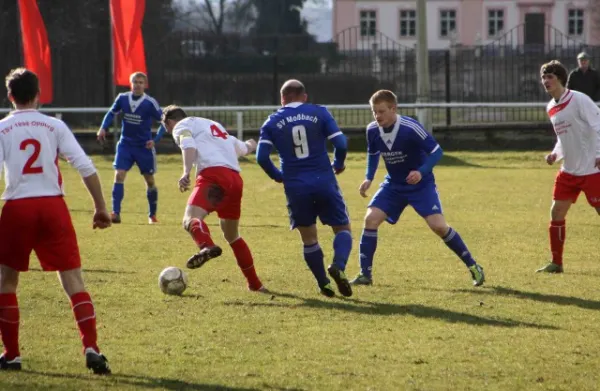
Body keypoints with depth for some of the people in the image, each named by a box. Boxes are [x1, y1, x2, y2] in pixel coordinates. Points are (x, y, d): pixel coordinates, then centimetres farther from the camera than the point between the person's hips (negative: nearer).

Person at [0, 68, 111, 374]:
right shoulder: (55, 126, 6)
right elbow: (86, 167, -1)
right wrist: (101, 208, 6)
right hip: (53, 206, 1)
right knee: (72, 278, 1)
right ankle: (91, 348, -15)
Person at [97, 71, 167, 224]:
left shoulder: (150, 103, -13)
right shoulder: (122, 98, -4)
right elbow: (111, 113, 12)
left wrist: (156, 140, -18)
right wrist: (103, 128, -5)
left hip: (144, 147, -2)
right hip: (125, 144, 2)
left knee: (149, 180, 8)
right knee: (119, 175, -15)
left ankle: (152, 215, 25)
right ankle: (115, 213, -17)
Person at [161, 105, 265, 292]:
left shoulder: (181, 126, 15)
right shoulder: (214, 125, 37)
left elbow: (189, 146, -9)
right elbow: (241, 147, 54)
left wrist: (186, 172, -25)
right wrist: (251, 145, 78)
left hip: (212, 174, -7)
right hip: (235, 178, 7)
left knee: (191, 219, -27)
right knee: (232, 235, 25)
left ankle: (207, 247, -60)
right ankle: (255, 284, 29)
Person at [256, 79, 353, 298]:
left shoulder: (272, 122, 6)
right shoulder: (319, 113, 3)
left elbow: (262, 157, -4)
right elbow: (340, 143, -6)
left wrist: (277, 176, 13)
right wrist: (338, 164, 14)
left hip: (295, 187, 1)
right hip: (324, 181, -1)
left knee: (308, 237, 17)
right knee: (342, 228, 10)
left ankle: (323, 284, 14)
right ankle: (338, 266, -17)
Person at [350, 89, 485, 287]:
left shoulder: (410, 128, -26)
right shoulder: (372, 130, -10)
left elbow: (436, 151, -20)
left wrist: (421, 172, -35)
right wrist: (369, 179, 0)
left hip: (421, 184, -5)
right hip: (394, 184, 5)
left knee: (438, 226, -17)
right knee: (371, 219, -13)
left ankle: (473, 267, 0)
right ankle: (365, 274, -4)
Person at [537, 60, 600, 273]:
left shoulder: (579, 100, -14)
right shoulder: (551, 108, 11)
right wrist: (555, 154, 5)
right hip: (569, 170, 8)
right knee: (556, 213, 5)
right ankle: (556, 263, 14)